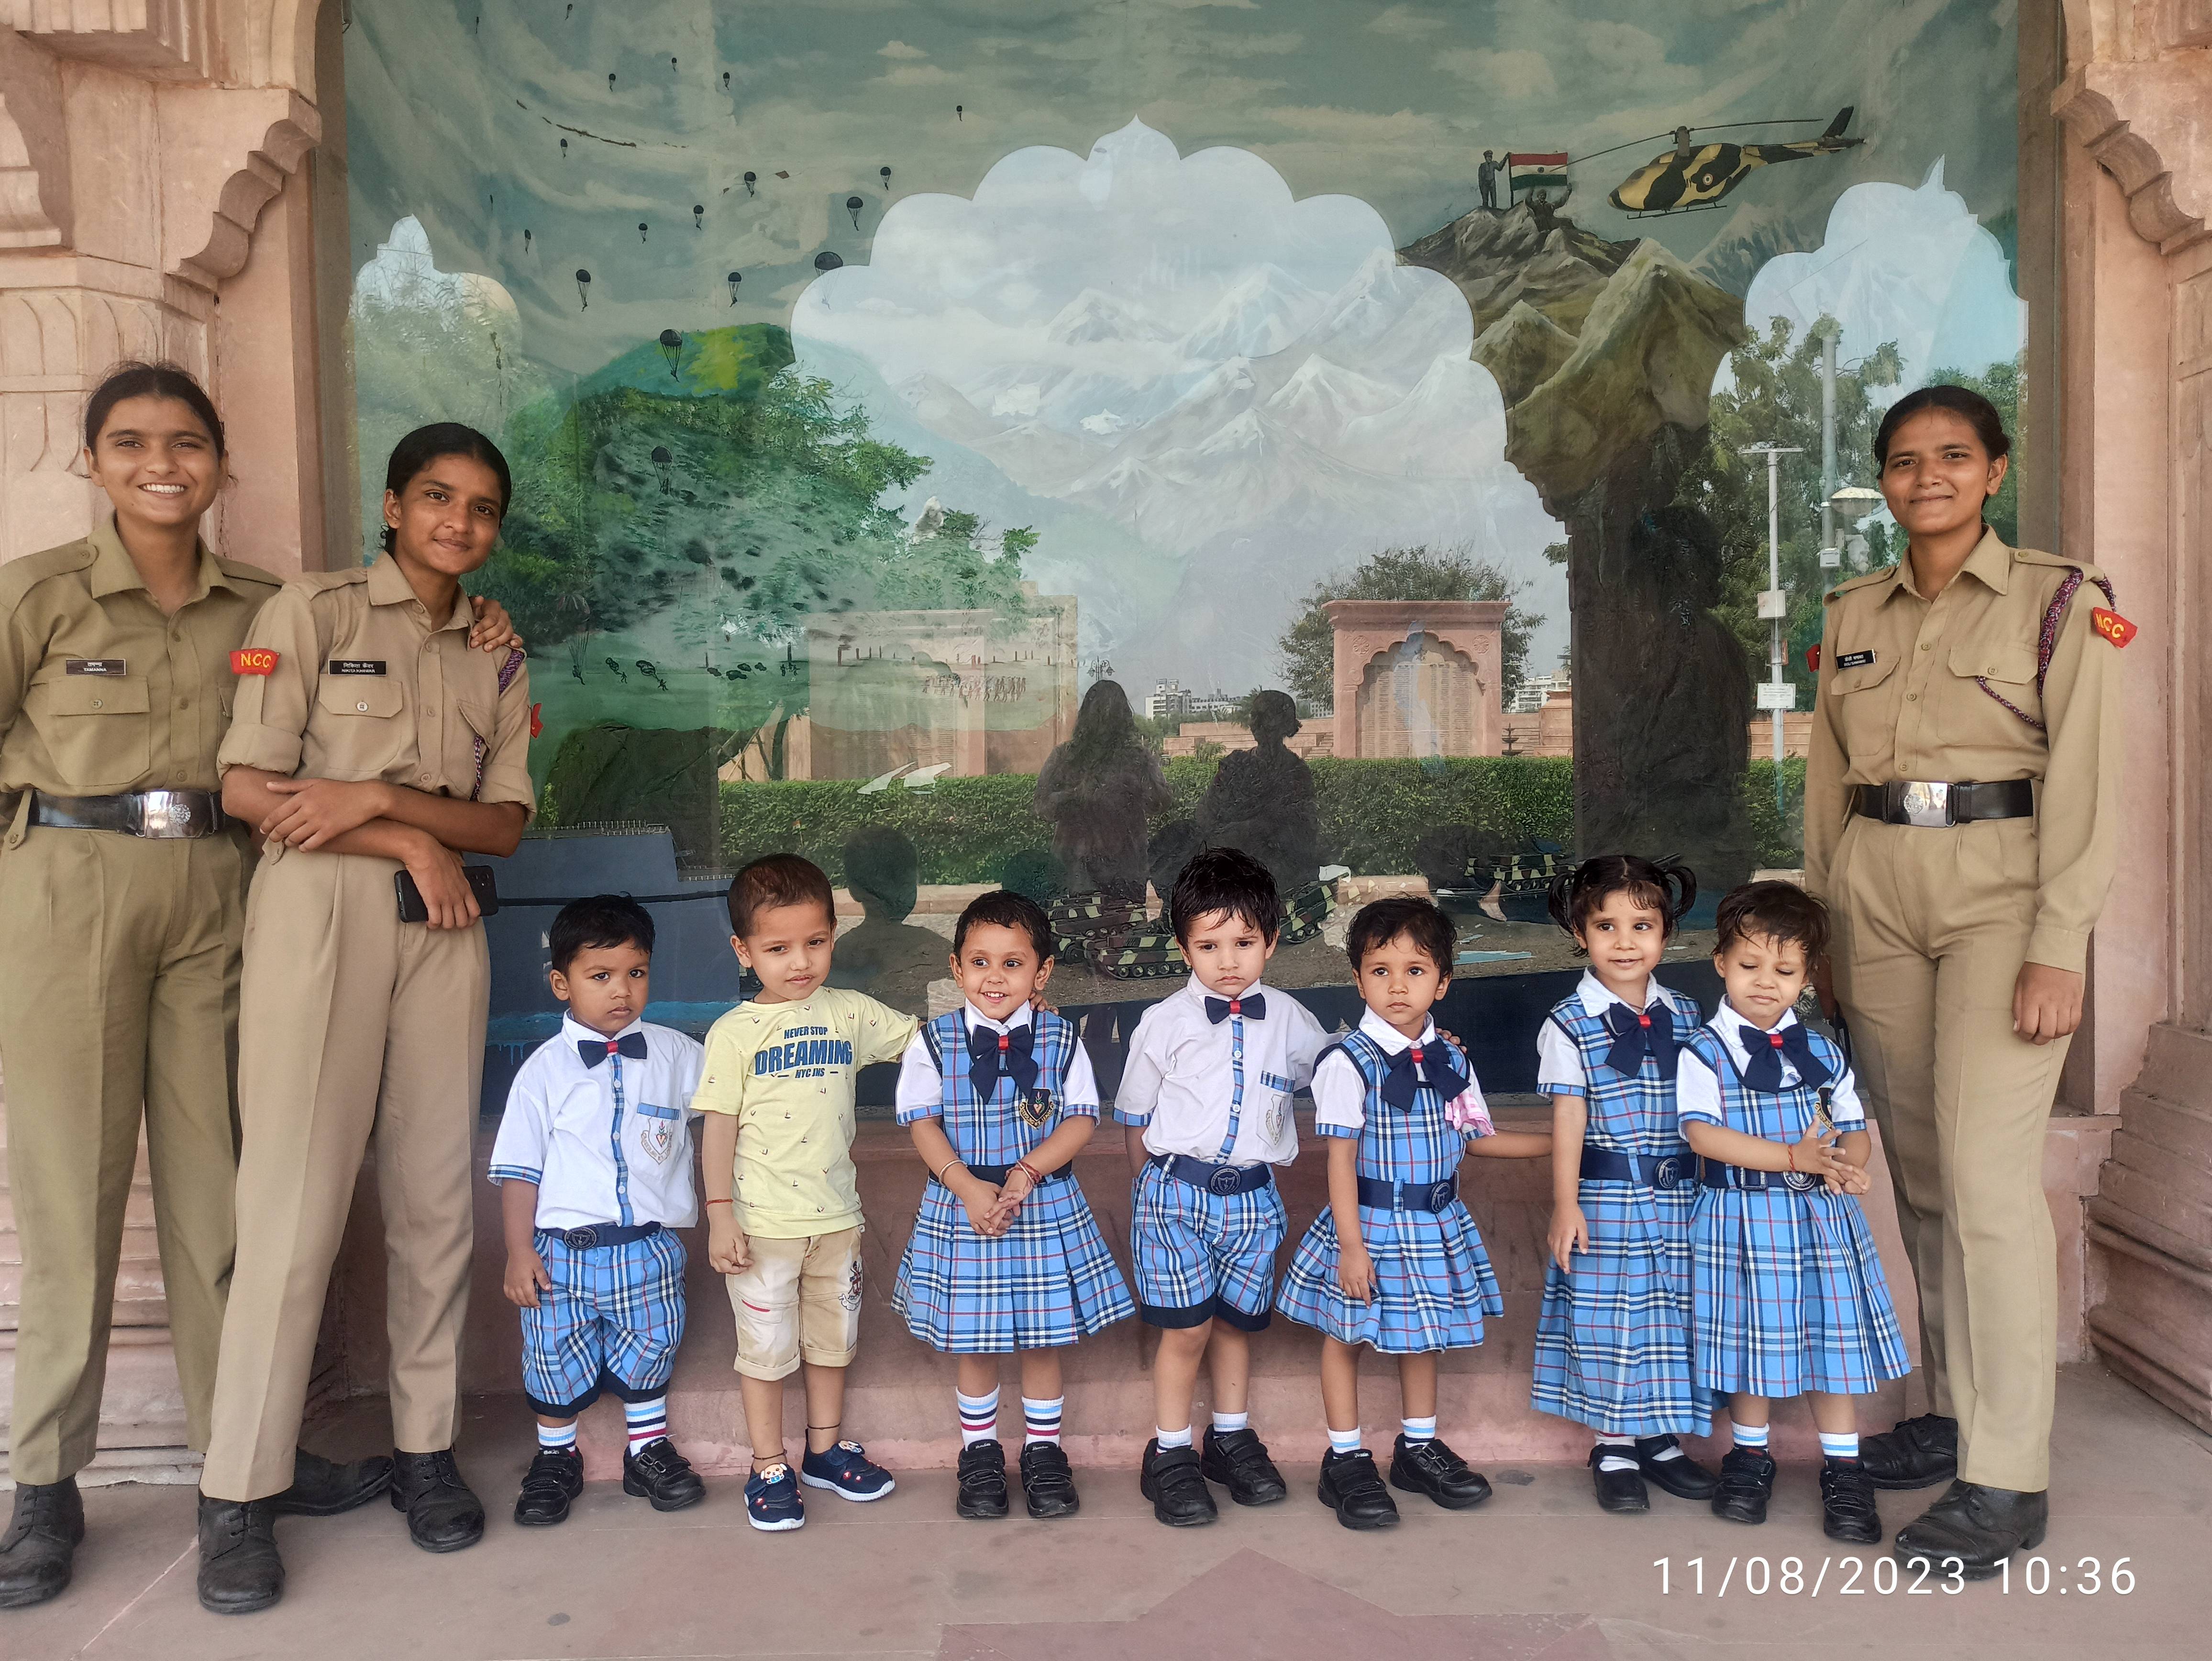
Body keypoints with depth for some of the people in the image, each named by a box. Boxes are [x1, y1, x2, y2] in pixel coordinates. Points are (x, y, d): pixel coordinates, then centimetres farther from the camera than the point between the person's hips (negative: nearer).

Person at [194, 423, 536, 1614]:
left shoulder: (496, 659, 14)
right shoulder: (311, 612, 2)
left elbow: (506, 825, 6)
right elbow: (247, 790, -6)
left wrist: (378, 799, -9)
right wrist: (413, 843, -8)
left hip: (441, 924, 4)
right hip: (317, 910, -4)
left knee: (437, 1198, 5)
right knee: (295, 1201, -6)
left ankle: (424, 1448, 17)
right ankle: (237, 1493, 5)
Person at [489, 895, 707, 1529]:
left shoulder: (677, 1054, 1)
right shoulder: (546, 1069, -4)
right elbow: (519, 1167, -3)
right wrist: (519, 1251, -6)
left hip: (649, 1246, 1)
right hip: (564, 1247, -1)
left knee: (649, 1352, 10)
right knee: (558, 1357, 9)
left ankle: (649, 1450, 32)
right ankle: (556, 1458, 33)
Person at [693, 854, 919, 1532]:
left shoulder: (849, 1012, 1)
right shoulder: (734, 1033, -9)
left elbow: (925, 1038, 11)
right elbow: (719, 1125, -8)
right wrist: (720, 1213, -11)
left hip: (836, 1215, 4)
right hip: (764, 1223, -4)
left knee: (832, 1335, 17)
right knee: (766, 1346, 7)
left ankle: (826, 1447, 35)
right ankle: (768, 1468, 23)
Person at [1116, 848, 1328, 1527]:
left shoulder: (1289, 1020, 1)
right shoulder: (1165, 1023, -6)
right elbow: (1136, 1114, 6)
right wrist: (1150, 1183, 11)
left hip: (1251, 1194, 3)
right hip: (1175, 1190, -2)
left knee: (1235, 1320, 14)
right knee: (1187, 1327, -3)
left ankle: (1231, 1439, 34)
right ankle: (1170, 1455, 15)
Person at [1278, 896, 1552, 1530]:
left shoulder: (1449, 1060, 1)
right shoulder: (1350, 1061, -18)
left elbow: (1477, 1138, 11)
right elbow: (1341, 1155, -17)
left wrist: (1563, 1140, 11)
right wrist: (1351, 1244, -19)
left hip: (1436, 1222, 6)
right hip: (1370, 1221, -6)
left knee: (1422, 1332, 19)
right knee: (1347, 1334, 7)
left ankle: (1419, 1447, 36)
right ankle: (1345, 1460, 22)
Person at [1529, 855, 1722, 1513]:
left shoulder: (1685, 1016, 6)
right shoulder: (1571, 1023, -7)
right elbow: (1568, 1118, -9)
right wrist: (1566, 1206, -12)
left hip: (1677, 1193, 4)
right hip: (1605, 1197, -4)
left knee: (1671, 1312, 10)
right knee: (1609, 1316, 2)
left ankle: (1658, 1439, 25)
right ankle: (1613, 1448, 16)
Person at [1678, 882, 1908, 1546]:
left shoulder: (1821, 1054, 7)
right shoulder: (1704, 1052, -6)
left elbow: (1855, 1130, 10)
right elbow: (1702, 1134, -17)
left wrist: (1845, 1164, -14)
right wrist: (1791, 1157, -23)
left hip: (1820, 1217, 3)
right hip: (1740, 1218, -3)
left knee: (1833, 1335, 6)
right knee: (1752, 1338, 6)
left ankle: (1843, 1467, 21)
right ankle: (1750, 1454, 26)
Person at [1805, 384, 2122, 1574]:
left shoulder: (2059, 602, 0)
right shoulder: (1852, 617, 12)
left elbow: (2081, 786, -7)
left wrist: (2057, 949, -14)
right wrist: (1822, 930, 10)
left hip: (2001, 891, -4)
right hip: (1877, 895, 5)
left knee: (1987, 1174, -10)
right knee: (1918, 1171, 9)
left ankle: (2007, 1478, -2)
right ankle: (1954, 1413, 23)